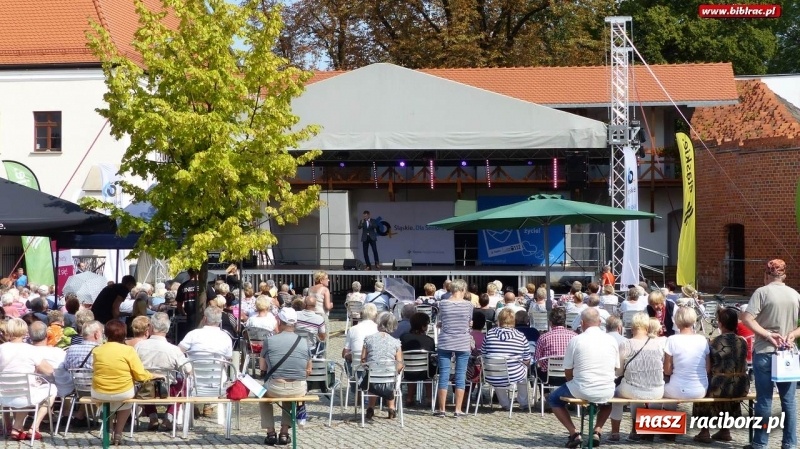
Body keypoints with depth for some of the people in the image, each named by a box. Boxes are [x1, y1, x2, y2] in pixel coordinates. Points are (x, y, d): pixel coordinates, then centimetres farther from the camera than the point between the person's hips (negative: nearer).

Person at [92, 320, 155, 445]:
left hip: (99, 394, 2)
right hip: (123, 393, -2)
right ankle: (118, 434, 31)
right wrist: (150, 375, 11)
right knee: (126, 401, 32)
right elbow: (140, 376, -9)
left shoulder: (97, 350, -3)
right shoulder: (128, 350, -11)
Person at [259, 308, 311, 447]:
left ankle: (271, 433, 27)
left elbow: (262, 367, 4)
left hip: (275, 388, -2)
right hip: (298, 390, 2)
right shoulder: (304, 342, 2)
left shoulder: (270, 340, -5)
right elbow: (308, 371, 10)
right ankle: (284, 432, 31)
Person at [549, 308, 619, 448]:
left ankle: (573, 433, 8)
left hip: (582, 391, -3)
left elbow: (568, 372, -2)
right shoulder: (612, 340, 2)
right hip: (606, 392, 3)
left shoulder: (575, 341, -8)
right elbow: (615, 367, 10)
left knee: (554, 399, 23)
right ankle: (597, 430, 21)